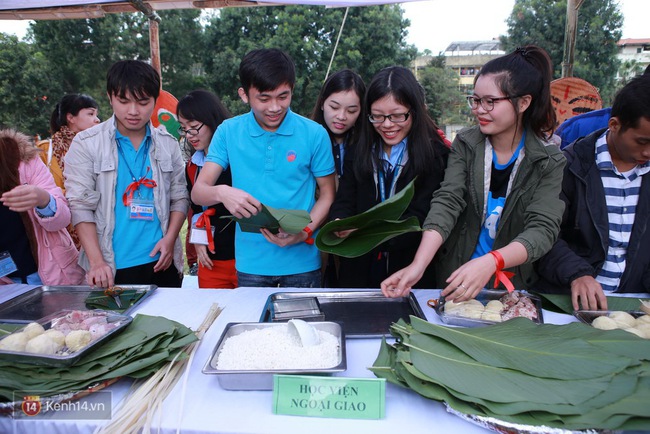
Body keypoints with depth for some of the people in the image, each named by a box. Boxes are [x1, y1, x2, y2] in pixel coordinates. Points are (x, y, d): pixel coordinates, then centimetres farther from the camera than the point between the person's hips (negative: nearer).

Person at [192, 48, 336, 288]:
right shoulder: (228, 132, -3)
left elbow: (328, 194, 1)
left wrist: (305, 232, -16)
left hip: (302, 261, 0)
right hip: (251, 263, 1)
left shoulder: (314, 134, -6)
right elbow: (198, 192, -4)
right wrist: (222, 192, -26)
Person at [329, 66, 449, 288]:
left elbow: (421, 218, -16)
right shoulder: (358, 151, 5)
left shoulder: (436, 155, -8)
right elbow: (343, 202, 0)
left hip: (411, 271, -3)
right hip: (359, 269, 3)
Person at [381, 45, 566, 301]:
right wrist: (418, 266, -29)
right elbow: (446, 203, -14)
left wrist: (490, 262, -37)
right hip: (454, 280, 1)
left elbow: (544, 229, -17)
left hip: (515, 288, -1)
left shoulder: (549, 162, -6)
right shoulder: (465, 145, -2)